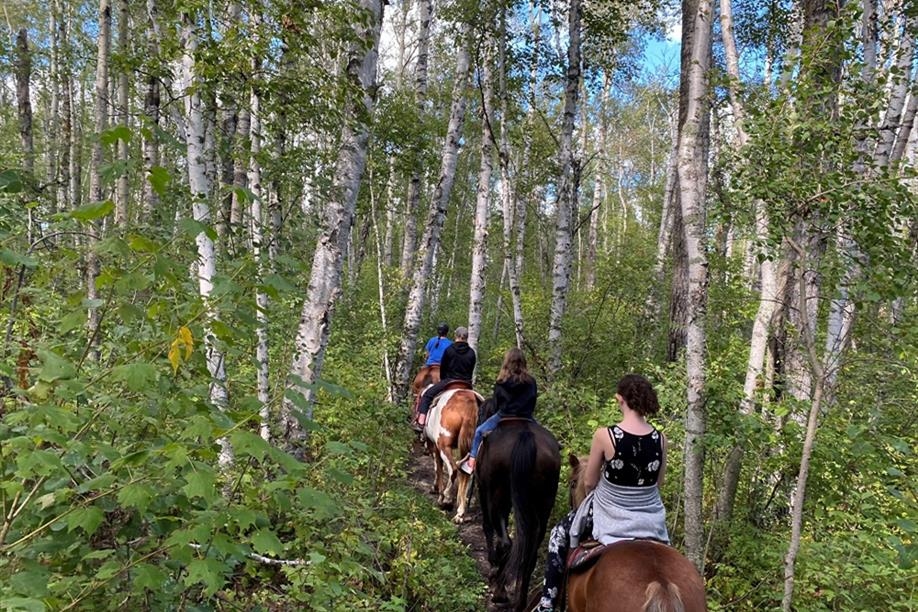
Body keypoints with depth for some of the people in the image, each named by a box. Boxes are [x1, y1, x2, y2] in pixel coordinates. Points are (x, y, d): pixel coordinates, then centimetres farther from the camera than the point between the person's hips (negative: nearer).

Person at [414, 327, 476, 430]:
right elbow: (471, 371, 9)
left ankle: (421, 423, -4)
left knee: (427, 395, 7)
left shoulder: (449, 349, -5)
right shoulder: (472, 353, 3)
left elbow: (442, 368, 3)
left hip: (449, 381, -3)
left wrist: (443, 380, 19)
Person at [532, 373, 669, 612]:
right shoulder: (660, 438, -11)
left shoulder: (604, 435, -21)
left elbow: (589, 483, -9)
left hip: (609, 518, -3)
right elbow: (658, 481, 2)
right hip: (651, 520, 3)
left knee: (560, 534, 25)